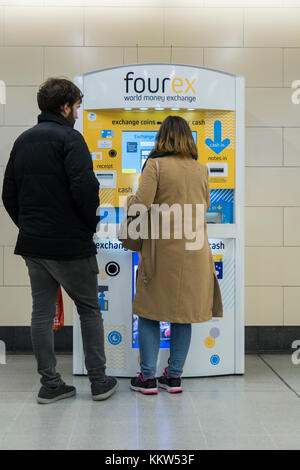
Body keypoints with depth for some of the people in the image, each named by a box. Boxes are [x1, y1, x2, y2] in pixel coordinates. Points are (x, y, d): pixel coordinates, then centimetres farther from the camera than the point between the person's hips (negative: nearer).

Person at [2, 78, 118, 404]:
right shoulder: (69, 137, -11)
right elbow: (85, 187, -23)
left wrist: (28, 226, 15)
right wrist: (91, 223, -7)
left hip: (31, 243, 7)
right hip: (70, 244, -6)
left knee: (42, 312, 11)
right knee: (89, 309, 9)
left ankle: (49, 384, 19)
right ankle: (99, 381, 17)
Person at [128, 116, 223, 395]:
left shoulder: (155, 165, -7)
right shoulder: (201, 169, 7)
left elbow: (142, 205, -14)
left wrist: (129, 200, 8)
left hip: (162, 248, -4)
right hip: (194, 250, 4)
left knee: (150, 312, 7)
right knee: (184, 312, 12)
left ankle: (147, 377, 12)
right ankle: (174, 376, 19)